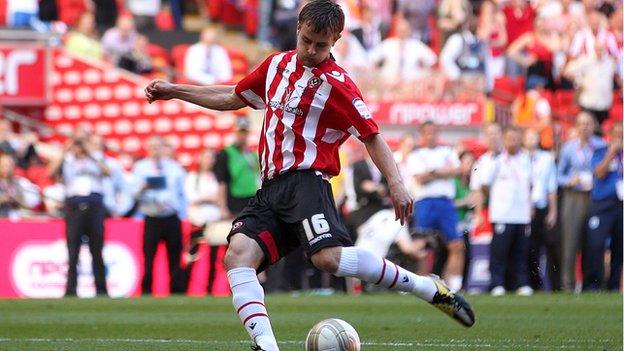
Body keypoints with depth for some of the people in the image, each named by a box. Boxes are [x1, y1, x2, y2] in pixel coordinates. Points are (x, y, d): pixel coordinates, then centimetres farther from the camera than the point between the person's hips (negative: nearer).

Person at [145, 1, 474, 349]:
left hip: (306, 180, -7)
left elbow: (371, 135, -2)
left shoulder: (336, 84, -2)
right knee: (238, 253, -19)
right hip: (271, 188, 7)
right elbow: (234, 98, 33)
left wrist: (396, 183, -16)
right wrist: (175, 91, 32)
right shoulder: (277, 65, 18)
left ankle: (429, 289, -18)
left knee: (329, 256, -31)